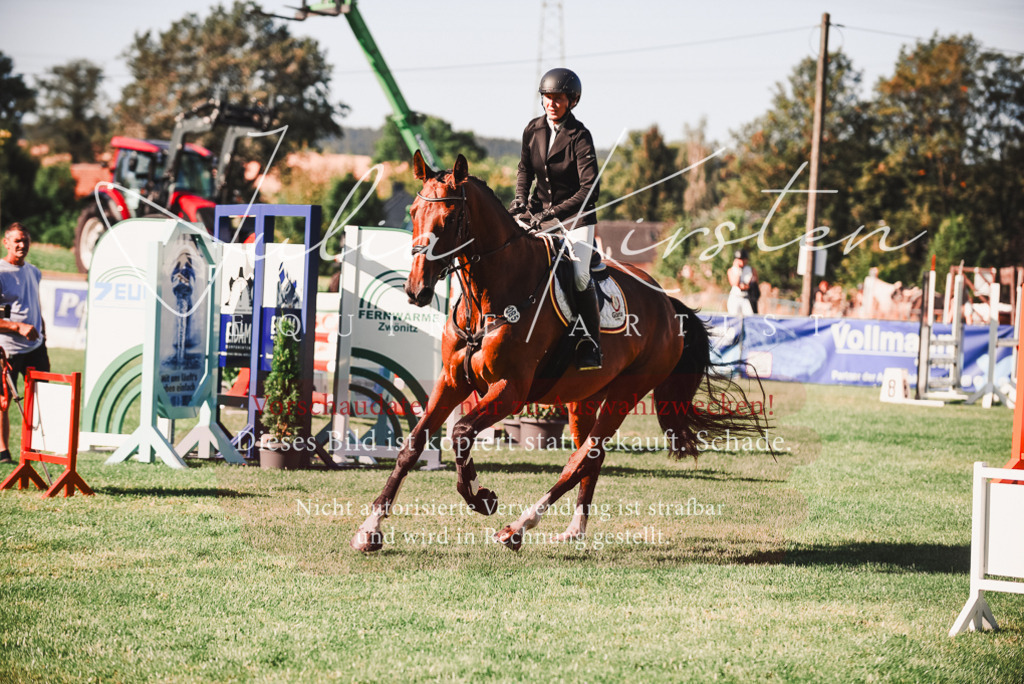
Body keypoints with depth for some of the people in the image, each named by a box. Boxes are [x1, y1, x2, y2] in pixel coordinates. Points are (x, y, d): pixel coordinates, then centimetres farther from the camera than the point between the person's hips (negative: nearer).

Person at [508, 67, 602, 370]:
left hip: (575, 216, -5)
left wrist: (552, 213, -27)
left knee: (579, 274, -21)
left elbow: (590, 189, -22)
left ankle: (590, 344, -10)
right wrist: (521, 198, -3)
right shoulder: (533, 130, 1)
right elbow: (525, 169, 16)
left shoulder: (579, 137, -15)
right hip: (540, 211, 5)